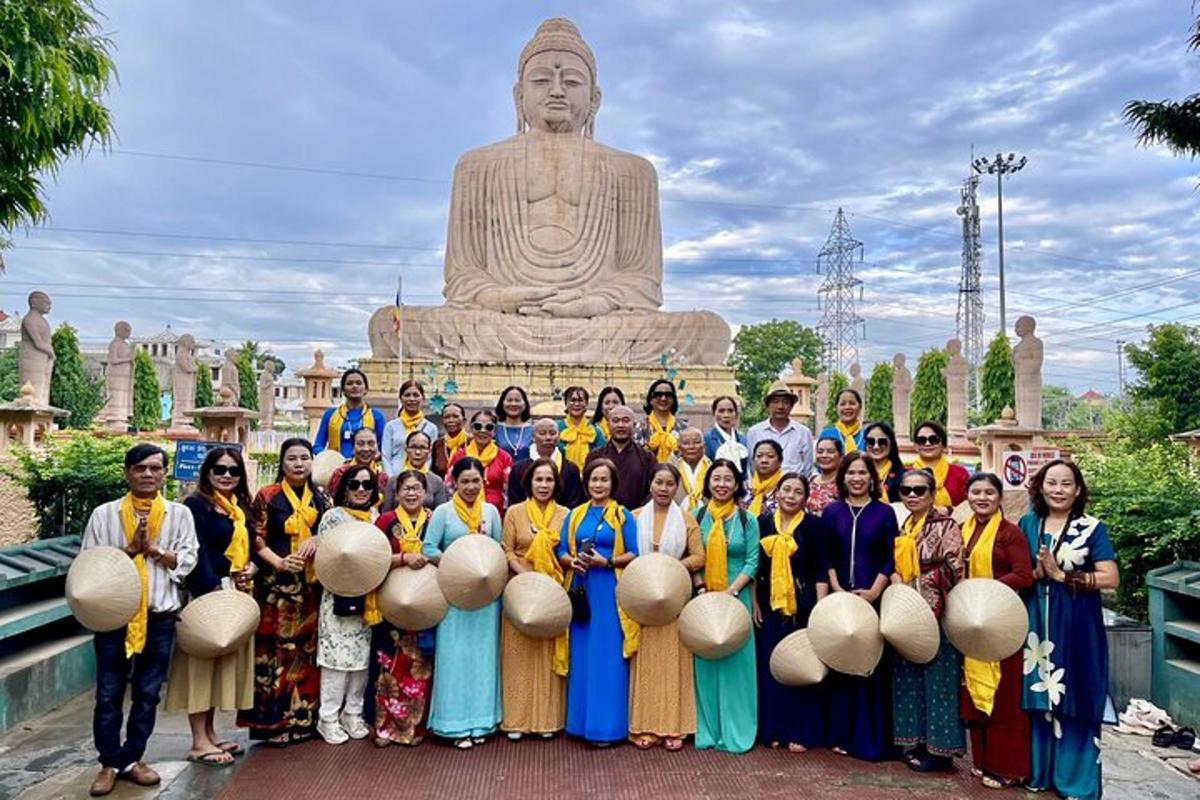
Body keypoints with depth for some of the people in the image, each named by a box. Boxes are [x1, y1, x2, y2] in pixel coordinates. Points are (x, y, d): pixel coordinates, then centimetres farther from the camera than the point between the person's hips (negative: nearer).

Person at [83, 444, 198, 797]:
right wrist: (130, 549, -15)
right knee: (109, 693, 6)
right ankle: (110, 762, 21)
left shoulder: (179, 513, 1)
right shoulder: (104, 514, -1)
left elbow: (186, 561, -3)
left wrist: (153, 549, -16)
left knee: (147, 693, 10)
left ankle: (132, 758, 25)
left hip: (160, 616, 1)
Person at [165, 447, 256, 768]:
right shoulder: (196, 505, -9)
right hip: (206, 593, -8)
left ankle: (209, 732, 24)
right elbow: (197, 552, -18)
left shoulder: (240, 508, 15)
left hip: (235, 594, 8)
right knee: (202, 662, -2)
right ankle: (199, 742, 5)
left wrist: (252, 567, -2)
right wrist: (213, 591, -26)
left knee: (224, 662, 13)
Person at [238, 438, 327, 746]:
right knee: (275, 650, -4)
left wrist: (317, 540, -7)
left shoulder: (320, 499, 11)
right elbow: (256, 540, -5)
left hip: (311, 586, 4)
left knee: (306, 651, 7)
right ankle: (273, 722, 6)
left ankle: (303, 717, 18)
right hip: (275, 585, -4)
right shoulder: (267, 496, 0)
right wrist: (279, 562, -19)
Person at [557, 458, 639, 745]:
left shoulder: (623, 515, 2)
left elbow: (633, 554, -3)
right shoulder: (574, 515, 12)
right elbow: (561, 551, 10)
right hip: (581, 590, 3)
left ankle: (606, 725, 7)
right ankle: (581, 721, 18)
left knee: (608, 657, -1)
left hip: (611, 592, -3)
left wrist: (606, 562, -16)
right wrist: (572, 561, -11)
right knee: (581, 655, 7)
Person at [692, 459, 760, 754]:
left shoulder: (748, 520, 2)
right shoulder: (697, 516, 5)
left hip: (736, 597, -1)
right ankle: (707, 729, 15)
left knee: (736, 661, 1)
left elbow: (752, 562, -2)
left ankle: (735, 730, 12)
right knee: (705, 662, 5)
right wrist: (701, 588, -10)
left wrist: (731, 591, -13)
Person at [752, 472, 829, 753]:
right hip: (770, 606, 3)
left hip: (802, 606, -2)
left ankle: (801, 732, 13)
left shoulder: (813, 524, -2)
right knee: (770, 667, 6)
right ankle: (773, 729, 17)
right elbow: (756, 565, 10)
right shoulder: (763, 523, 6)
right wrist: (754, 602, 5)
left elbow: (821, 571, -3)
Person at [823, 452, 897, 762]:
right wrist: (837, 590, -7)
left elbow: (890, 559, -1)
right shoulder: (832, 511, 6)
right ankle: (842, 734, 14)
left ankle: (872, 739, 11)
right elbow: (826, 557, 4)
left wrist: (873, 592, -11)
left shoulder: (885, 512, 3)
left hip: (874, 599, -1)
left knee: (872, 666, 1)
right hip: (839, 598, 1)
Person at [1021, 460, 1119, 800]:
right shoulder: (1027, 524, 7)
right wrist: (1036, 572, -9)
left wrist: (1062, 575, -15)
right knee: (1038, 698, 8)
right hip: (1035, 623, 3)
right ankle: (1039, 772, 22)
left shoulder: (1092, 528, -3)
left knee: (1074, 701, 1)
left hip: (1076, 626, -3)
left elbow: (1111, 578, -10)